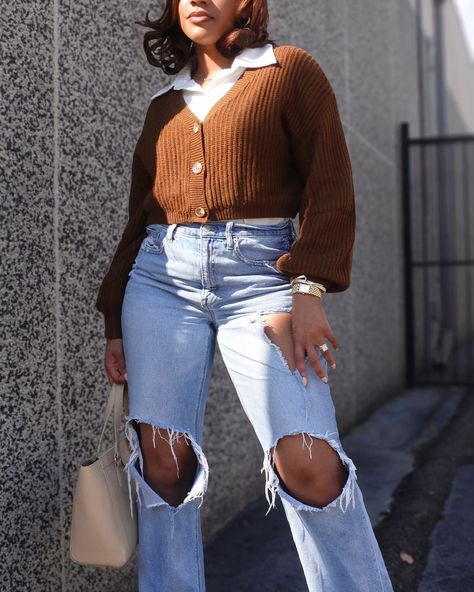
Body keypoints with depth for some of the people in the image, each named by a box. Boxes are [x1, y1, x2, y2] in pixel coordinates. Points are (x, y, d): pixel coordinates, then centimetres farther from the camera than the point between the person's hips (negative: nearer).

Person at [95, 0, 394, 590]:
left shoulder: (291, 70, 9)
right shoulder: (163, 106, 20)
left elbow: (330, 189, -1)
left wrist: (307, 289, -12)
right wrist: (115, 323, 16)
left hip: (258, 270, -4)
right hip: (162, 275, 4)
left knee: (309, 462, -16)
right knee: (162, 459, -4)